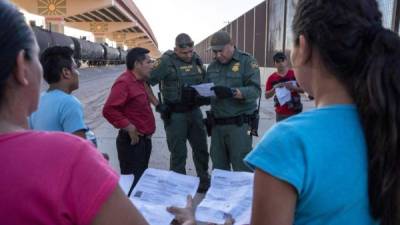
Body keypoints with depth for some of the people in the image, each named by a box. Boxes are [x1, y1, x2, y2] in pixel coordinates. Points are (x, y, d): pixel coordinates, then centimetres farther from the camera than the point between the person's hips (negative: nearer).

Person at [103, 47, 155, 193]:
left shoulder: (139, 81, 11)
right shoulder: (124, 82, -20)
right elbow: (109, 110, -27)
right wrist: (129, 127, -23)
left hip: (144, 139, 10)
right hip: (132, 141, -10)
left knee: (142, 179, 20)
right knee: (132, 181, -1)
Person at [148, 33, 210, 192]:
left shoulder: (196, 59, 5)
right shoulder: (166, 61, -12)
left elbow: (204, 82, 18)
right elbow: (145, 82, -13)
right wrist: (157, 104, -14)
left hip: (195, 111, 6)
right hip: (175, 114, -6)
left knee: (201, 148, 17)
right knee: (178, 153, 4)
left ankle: (204, 181, 37)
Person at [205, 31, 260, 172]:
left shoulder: (247, 61, -3)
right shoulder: (212, 66, 15)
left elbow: (255, 90, -14)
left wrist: (231, 92, -29)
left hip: (239, 124, -5)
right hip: (216, 124, 5)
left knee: (242, 169, -2)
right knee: (218, 168, 11)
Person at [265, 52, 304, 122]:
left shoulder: (295, 74, 0)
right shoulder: (272, 78, 1)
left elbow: (303, 89, 2)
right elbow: (267, 96, 3)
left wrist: (293, 87, -16)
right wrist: (275, 88, -14)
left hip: (295, 111, 0)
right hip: (281, 113, 1)